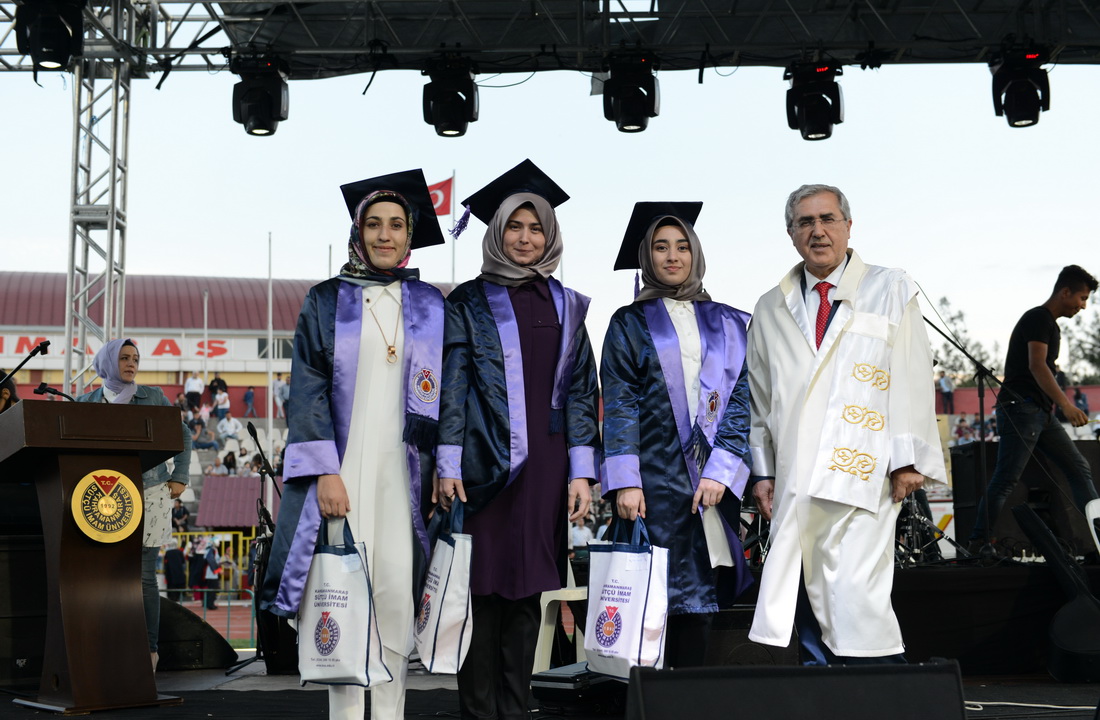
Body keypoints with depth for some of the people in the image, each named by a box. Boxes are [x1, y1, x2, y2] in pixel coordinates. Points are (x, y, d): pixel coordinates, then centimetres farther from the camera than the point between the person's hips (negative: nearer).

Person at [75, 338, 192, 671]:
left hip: (149, 494, -1)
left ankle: (148, 650, 1)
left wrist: (179, 477, 5)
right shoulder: (88, 402, 9)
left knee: (144, 574, -4)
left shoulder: (153, 396, 7)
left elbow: (182, 435, 13)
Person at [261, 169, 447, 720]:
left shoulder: (430, 307, 12)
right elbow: (307, 390, 0)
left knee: (395, 593, -2)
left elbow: (445, 391, 10)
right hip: (340, 465, -1)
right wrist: (325, 471, -11)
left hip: (403, 472, 1)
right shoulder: (326, 302, 7)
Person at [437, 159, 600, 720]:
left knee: (527, 593, 5)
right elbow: (451, 385, 1)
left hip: (544, 464, 3)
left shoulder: (564, 307, 14)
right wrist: (449, 466, -8)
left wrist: (581, 470, 3)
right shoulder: (469, 303, 6)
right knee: (483, 589, -4)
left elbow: (580, 390, 11)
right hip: (485, 462, -2)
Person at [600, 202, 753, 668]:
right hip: (657, 480, -2)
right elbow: (618, 406, 0)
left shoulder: (728, 325, 14)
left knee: (699, 598, 0)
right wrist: (625, 483, -12)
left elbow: (743, 398, 6)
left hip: (716, 482, 2)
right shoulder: (630, 324, 8)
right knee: (660, 597, -5)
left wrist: (720, 470, -8)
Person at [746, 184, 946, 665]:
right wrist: (763, 471, 10)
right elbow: (759, 397, 17)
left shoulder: (890, 291, 9)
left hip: (862, 476, -4)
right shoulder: (771, 310, 17)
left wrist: (907, 459, -6)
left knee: (854, 599, -12)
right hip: (795, 483, 4)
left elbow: (912, 378, 2)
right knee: (806, 604, 2)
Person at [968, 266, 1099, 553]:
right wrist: (1066, 404, -29)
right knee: (1005, 479, -13)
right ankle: (978, 543, -11)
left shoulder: (1050, 323, 22)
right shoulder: (1039, 318, -9)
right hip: (1021, 408, -10)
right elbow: (1037, 365, -21)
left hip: (1041, 411, 10)